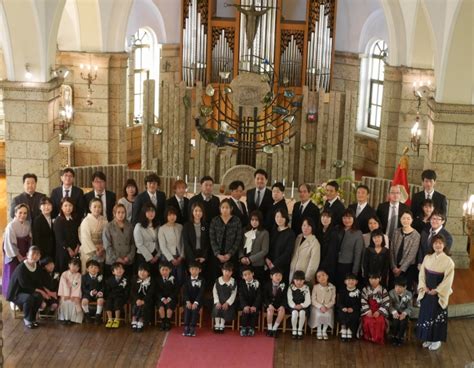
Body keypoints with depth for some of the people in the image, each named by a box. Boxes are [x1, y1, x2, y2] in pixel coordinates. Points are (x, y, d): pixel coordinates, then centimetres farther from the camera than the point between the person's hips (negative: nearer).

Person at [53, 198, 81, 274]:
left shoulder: (74, 220, 12)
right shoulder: (58, 221, -5)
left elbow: (77, 235, 11)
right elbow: (59, 238, -10)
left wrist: (77, 247, -4)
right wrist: (69, 249, -11)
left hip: (75, 251, 5)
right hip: (63, 251, -5)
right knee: (64, 271, -6)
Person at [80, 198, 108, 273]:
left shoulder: (104, 220, 5)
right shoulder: (86, 221, -8)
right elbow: (85, 238, -12)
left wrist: (102, 248, -12)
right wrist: (94, 251, -12)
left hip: (101, 252, 4)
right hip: (89, 252, -4)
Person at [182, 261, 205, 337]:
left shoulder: (202, 280, -1)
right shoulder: (187, 280, 5)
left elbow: (201, 293, -10)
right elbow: (185, 292, -3)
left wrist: (196, 302, -23)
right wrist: (188, 301, -19)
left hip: (197, 301, -1)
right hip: (187, 301, 1)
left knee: (195, 309, -30)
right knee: (187, 309, -28)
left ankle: (192, 328, -30)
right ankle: (186, 328, -27)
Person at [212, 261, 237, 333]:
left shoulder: (233, 282, -2)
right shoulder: (218, 280, 1)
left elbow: (233, 294, -4)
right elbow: (215, 292, -1)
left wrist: (227, 303, -15)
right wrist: (217, 302, -13)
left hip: (228, 302, -1)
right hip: (219, 301, 1)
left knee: (225, 310, -27)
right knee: (217, 309, -26)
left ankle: (222, 326, -16)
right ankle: (217, 325, -17)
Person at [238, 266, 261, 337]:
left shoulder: (257, 283, -4)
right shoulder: (242, 284, 0)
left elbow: (258, 296, -9)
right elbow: (241, 296, -7)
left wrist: (255, 306, -23)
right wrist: (245, 306, -24)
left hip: (254, 305, 0)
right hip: (245, 304, 1)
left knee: (254, 311, -28)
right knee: (245, 311, -27)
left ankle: (251, 328, -16)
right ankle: (243, 328, -17)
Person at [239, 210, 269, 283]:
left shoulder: (264, 233, -3)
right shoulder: (246, 232, 13)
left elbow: (265, 251, -8)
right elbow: (241, 247, 12)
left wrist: (250, 259, -11)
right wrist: (242, 257, -7)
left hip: (257, 264, -4)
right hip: (244, 264, 4)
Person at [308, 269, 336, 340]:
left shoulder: (332, 287, 0)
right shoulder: (315, 287, -2)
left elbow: (333, 300, -1)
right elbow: (313, 300, -4)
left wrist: (326, 307, -18)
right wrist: (320, 307, -19)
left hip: (328, 307, 1)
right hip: (317, 307, -1)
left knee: (328, 315, -30)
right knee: (319, 315, -31)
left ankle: (324, 331, -8)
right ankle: (318, 331, -9)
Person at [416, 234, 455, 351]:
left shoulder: (448, 261, -13)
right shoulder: (427, 257, 1)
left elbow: (448, 280, -14)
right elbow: (422, 273, 5)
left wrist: (436, 290, -15)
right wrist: (424, 287, -8)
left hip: (439, 294, -5)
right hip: (426, 293, 5)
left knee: (437, 316, 5)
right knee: (426, 315, 12)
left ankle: (437, 340, 19)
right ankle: (428, 338, 26)